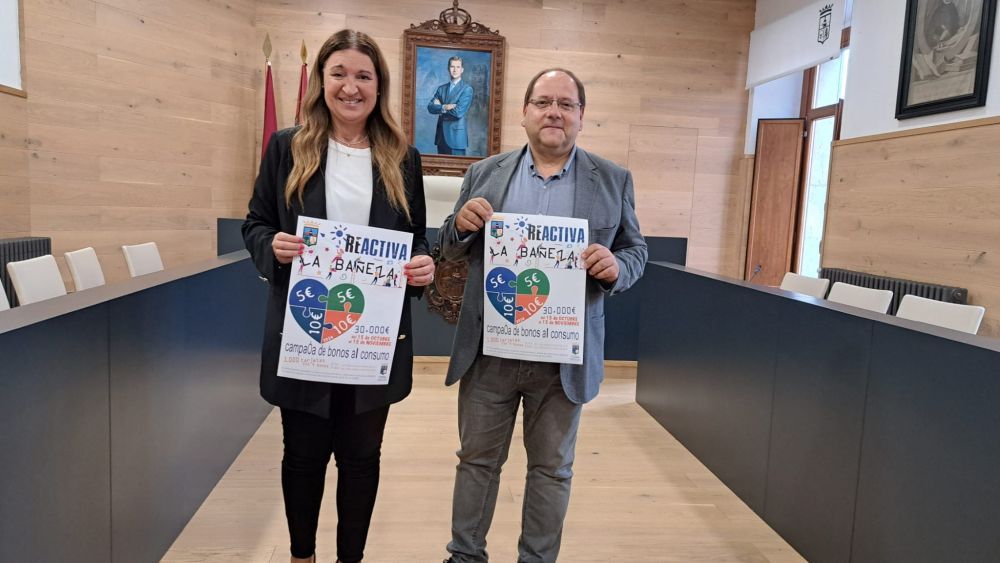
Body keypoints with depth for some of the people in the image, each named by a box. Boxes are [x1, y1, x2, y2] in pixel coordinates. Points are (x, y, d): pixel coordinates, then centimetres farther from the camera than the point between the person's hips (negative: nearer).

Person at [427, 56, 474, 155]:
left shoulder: (467, 88, -5)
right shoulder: (441, 88, 13)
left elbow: (459, 112, -15)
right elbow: (430, 107, 1)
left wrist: (439, 107, -2)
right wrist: (444, 107, -16)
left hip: (456, 135, -5)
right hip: (441, 135, 5)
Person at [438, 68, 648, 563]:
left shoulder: (613, 180, 1)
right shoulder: (485, 174, 4)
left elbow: (636, 252, 6)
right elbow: (451, 250, 10)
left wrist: (615, 266, -17)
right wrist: (463, 224, -13)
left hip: (563, 359, 0)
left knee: (552, 469, 15)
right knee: (476, 460, 15)